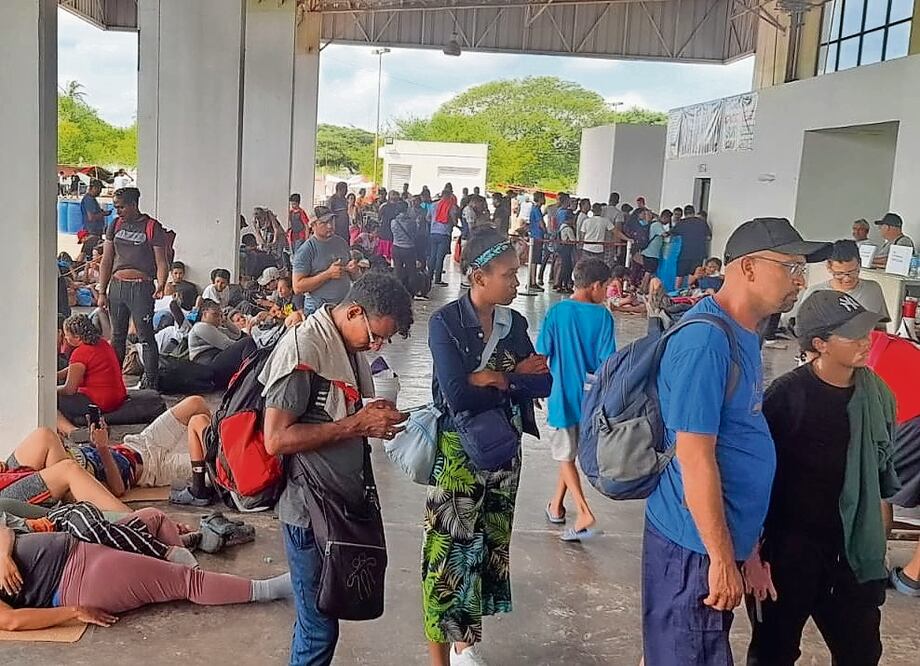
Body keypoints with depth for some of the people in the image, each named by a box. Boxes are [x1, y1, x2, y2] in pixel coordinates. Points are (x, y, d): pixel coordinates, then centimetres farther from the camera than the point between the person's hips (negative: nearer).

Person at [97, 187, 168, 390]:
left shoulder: (152, 227, -2)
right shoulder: (115, 225, 13)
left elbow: (161, 263, -4)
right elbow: (106, 261, 15)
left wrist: (161, 285, -21)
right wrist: (102, 292, 10)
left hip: (141, 287, -5)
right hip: (116, 285, 5)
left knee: (146, 337, -5)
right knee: (117, 336, 12)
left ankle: (150, 383, -1)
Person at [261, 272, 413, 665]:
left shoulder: (351, 346, 8)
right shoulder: (303, 348, -18)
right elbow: (276, 439, -22)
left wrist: (376, 417, -1)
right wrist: (357, 424, -21)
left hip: (343, 502, 8)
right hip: (310, 510, -8)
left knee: (323, 613, 19)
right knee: (319, 623, 2)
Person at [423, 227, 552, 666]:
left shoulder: (514, 323, 2)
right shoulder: (445, 322, -13)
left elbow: (544, 384, -5)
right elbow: (457, 394, -24)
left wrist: (494, 378, -17)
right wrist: (516, 376, -12)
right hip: (458, 450, -5)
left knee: (490, 545, 14)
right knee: (451, 549, 2)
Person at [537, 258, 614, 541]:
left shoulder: (556, 312, -9)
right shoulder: (603, 316, -8)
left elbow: (541, 356, -5)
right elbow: (607, 362, -9)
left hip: (562, 395, -2)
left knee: (565, 456, 9)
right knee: (569, 453, 20)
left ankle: (584, 513, -4)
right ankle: (556, 506, 32)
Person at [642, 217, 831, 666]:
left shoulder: (743, 334, 9)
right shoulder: (707, 340, -22)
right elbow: (695, 457, -24)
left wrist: (738, 545, 19)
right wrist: (722, 558, -20)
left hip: (717, 535, 9)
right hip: (697, 542, -9)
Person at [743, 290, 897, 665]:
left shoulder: (876, 394, 0)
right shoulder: (788, 395, -16)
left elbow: (881, 472, 12)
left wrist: (877, 544, 15)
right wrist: (753, 553, -14)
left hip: (852, 553, 5)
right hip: (787, 550, -4)